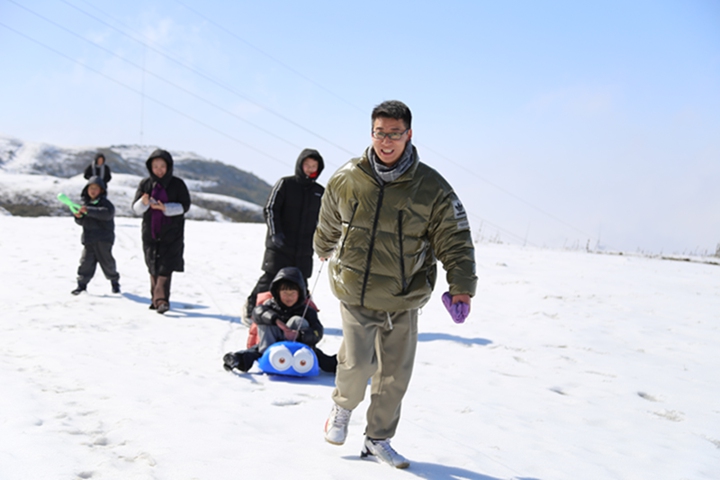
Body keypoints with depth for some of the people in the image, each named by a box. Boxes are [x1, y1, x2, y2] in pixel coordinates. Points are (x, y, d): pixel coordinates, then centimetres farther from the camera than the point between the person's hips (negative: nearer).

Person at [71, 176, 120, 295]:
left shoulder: (105, 203, -5)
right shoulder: (86, 203, 13)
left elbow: (107, 213, -28)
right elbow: (82, 222, 19)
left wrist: (88, 210, -31)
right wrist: (78, 216, -6)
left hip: (103, 239, -5)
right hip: (88, 239, 5)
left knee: (107, 261, 2)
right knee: (86, 261, -1)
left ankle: (114, 281, 21)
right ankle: (82, 284, 6)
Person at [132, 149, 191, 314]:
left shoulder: (177, 184, -1)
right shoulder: (145, 184, 5)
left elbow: (185, 206, -5)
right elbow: (136, 208, 3)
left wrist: (165, 208, -19)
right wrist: (143, 203, -20)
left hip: (171, 234, -3)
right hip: (150, 232, 3)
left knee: (165, 267, -12)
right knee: (153, 268, 8)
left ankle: (161, 299, -16)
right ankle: (156, 299, 18)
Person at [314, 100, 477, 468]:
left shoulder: (431, 188, -8)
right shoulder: (346, 179, -4)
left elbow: (455, 240, -4)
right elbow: (328, 225, 16)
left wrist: (461, 286, -12)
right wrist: (325, 251, 32)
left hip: (402, 301, 1)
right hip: (355, 293, 0)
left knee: (395, 375, 6)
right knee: (357, 363, -13)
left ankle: (378, 440, 27)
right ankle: (343, 408, 21)